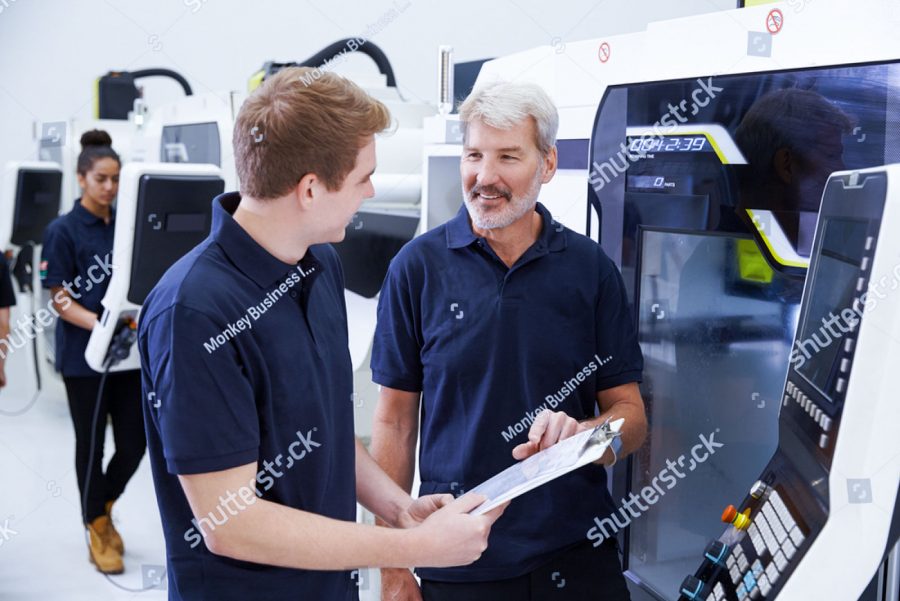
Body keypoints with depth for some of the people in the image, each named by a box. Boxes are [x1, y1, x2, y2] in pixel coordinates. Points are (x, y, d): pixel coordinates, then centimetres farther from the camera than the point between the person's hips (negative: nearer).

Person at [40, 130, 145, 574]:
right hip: (84, 357, -4)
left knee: (134, 441, 5)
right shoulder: (62, 231, -5)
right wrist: (99, 325, -24)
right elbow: (60, 299, -9)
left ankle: (104, 504, 33)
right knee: (91, 442, 6)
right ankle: (98, 531, 22)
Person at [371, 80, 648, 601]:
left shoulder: (592, 268, -2)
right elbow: (396, 421, -1)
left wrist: (579, 434, -21)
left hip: (578, 556, 1)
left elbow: (632, 417, 2)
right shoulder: (419, 266, -5)